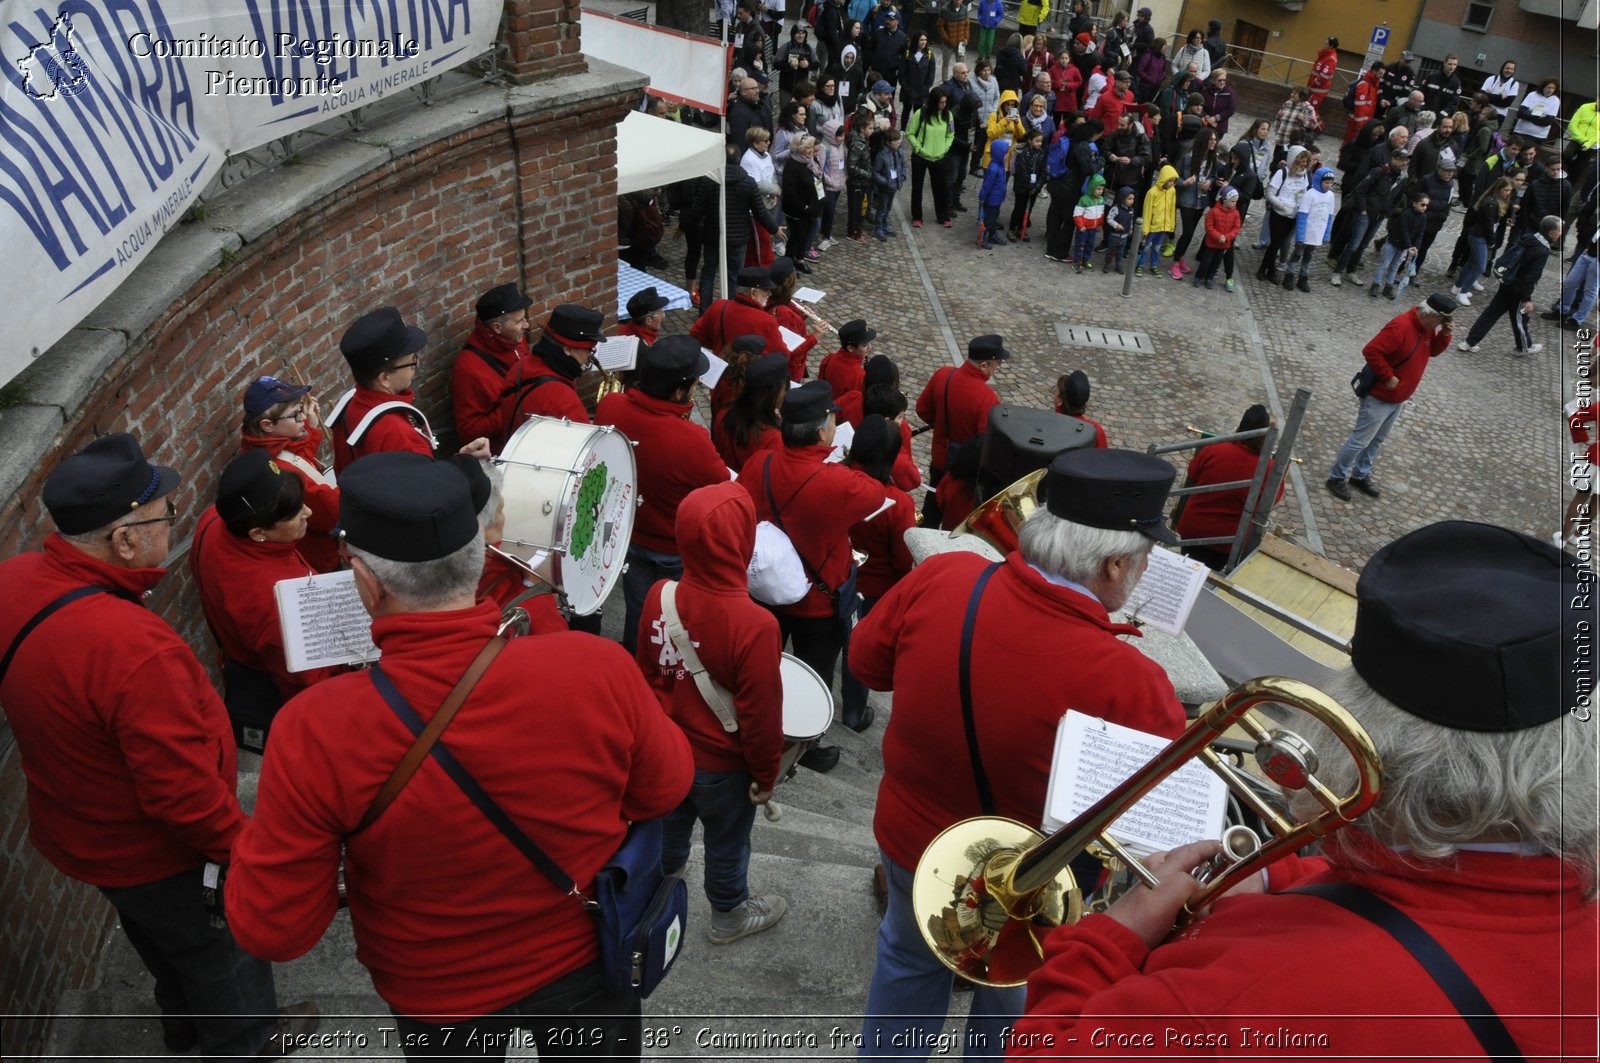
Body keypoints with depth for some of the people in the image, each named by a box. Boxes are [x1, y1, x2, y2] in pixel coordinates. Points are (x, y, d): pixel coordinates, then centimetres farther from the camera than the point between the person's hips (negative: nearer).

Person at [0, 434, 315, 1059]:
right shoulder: (134, 649, -42)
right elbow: (185, 791, -32)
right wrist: (242, 850, -17)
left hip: (76, 834, 8)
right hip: (156, 859, -8)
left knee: (163, 938, 34)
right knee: (224, 955, 22)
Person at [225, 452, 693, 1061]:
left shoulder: (315, 732, -33)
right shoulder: (598, 669, -31)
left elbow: (272, 930, -19)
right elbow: (666, 790, -11)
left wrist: (257, 843, -2)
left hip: (440, 997, 1)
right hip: (587, 960, 0)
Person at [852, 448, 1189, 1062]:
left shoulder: (939, 580, -25)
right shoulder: (1129, 684, -36)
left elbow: (867, 661, -7)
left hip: (912, 842, 3)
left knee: (909, 960, 33)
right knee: (1015, 1002, 30)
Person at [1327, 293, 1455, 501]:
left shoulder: (1427, 328, 2)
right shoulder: (1400, 327, -27)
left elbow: (1433, 351, 16)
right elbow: (1371, 351, -32)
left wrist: (1444, 335, -4)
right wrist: (1388, 377, -27)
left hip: (1398, 399, 9)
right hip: (1380, 397, -9)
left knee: (1378, 440, 18)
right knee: (1360, 440, -1)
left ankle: (1360, 475, 30)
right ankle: (1337, 478, 11)